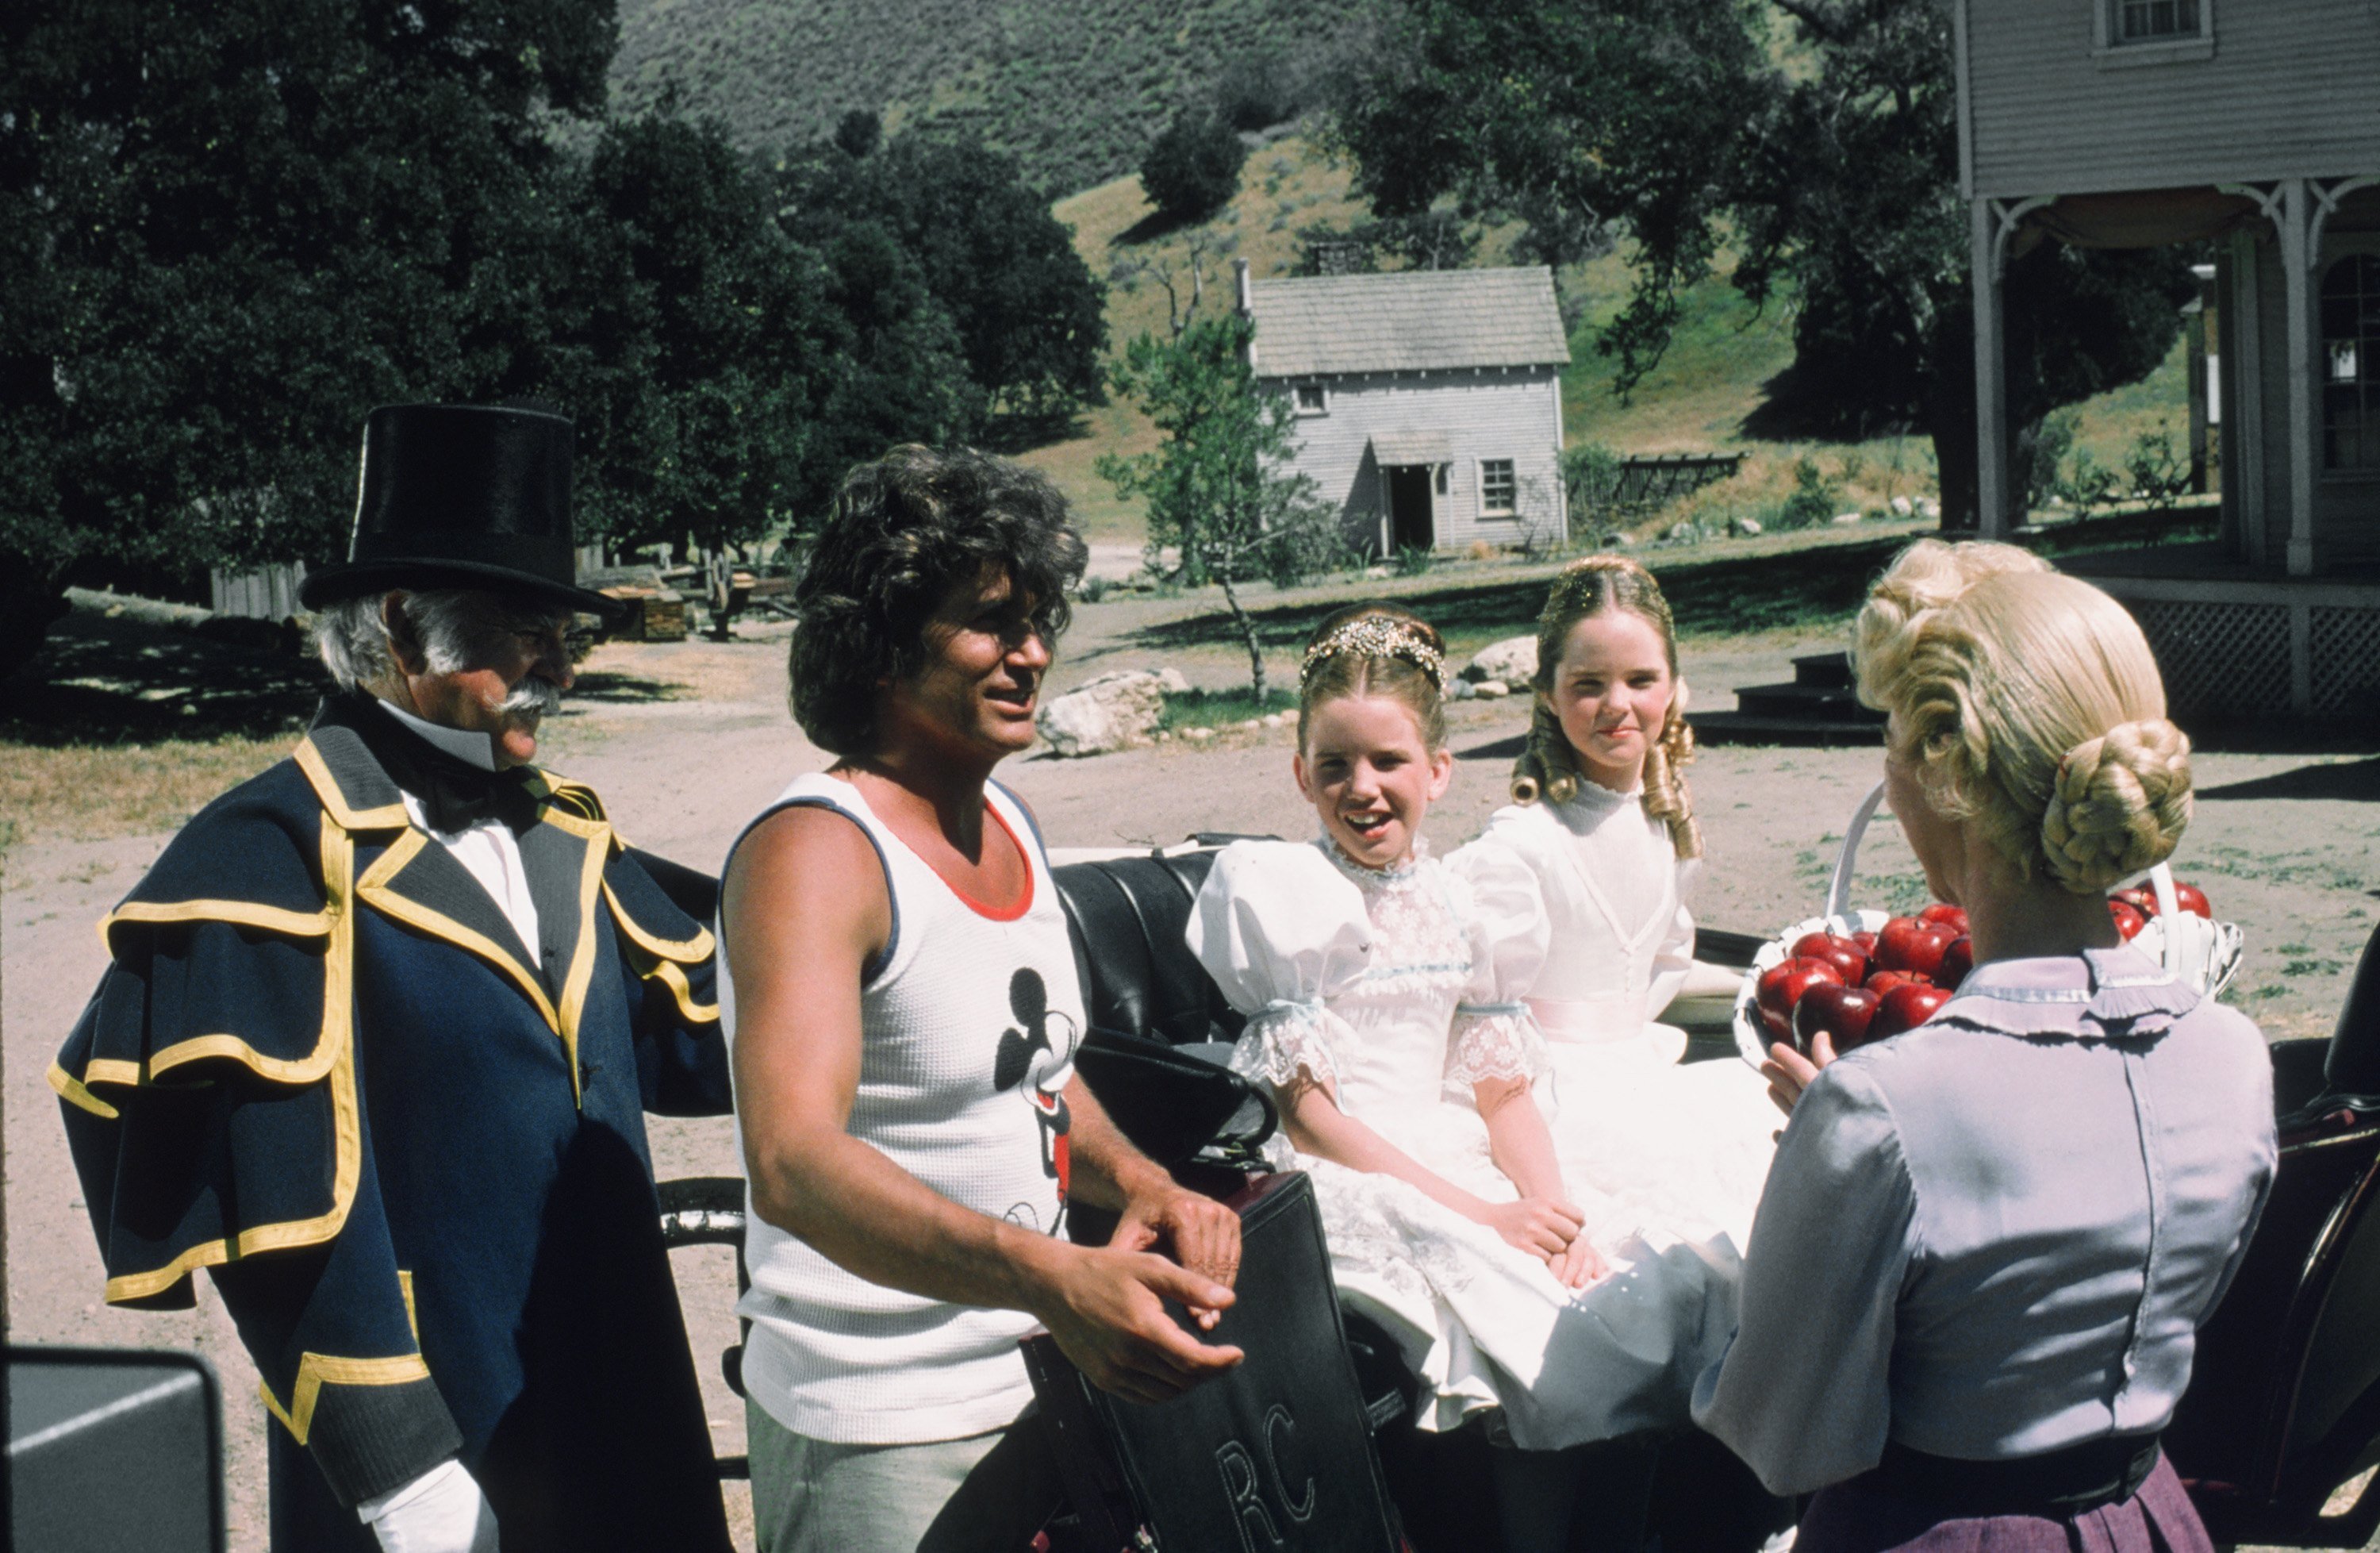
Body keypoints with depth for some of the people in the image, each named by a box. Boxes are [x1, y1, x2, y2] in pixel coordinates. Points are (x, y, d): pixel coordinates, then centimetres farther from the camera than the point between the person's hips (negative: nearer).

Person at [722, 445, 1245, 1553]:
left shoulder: (1010, 823, 7)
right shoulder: (814, 851, -20)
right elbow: (794, 1162, -34)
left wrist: (1139, 1185, -3)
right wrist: (1050, 1278, -46)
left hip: (1036, 1385, 8)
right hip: (880, 1438, -8)